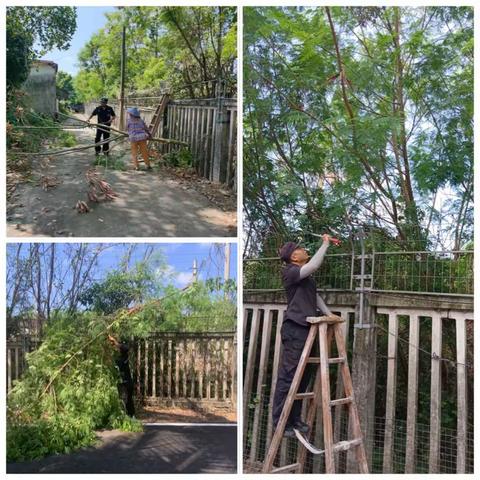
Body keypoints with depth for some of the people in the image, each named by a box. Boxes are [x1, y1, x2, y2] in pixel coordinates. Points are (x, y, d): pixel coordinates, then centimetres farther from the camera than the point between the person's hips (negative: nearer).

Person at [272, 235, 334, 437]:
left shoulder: (305, 275, 19)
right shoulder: (290, 272, -10)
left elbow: (315, 296, 25)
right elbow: (314, 265, -25)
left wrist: (328, 314, 13)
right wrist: (325, 243, -15)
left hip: (306, 328, 9)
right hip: (294, 329, -9)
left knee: (303, 376, 13)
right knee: (288, 376, -6)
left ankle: (294, 418, 23)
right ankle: (279, 422, 1)